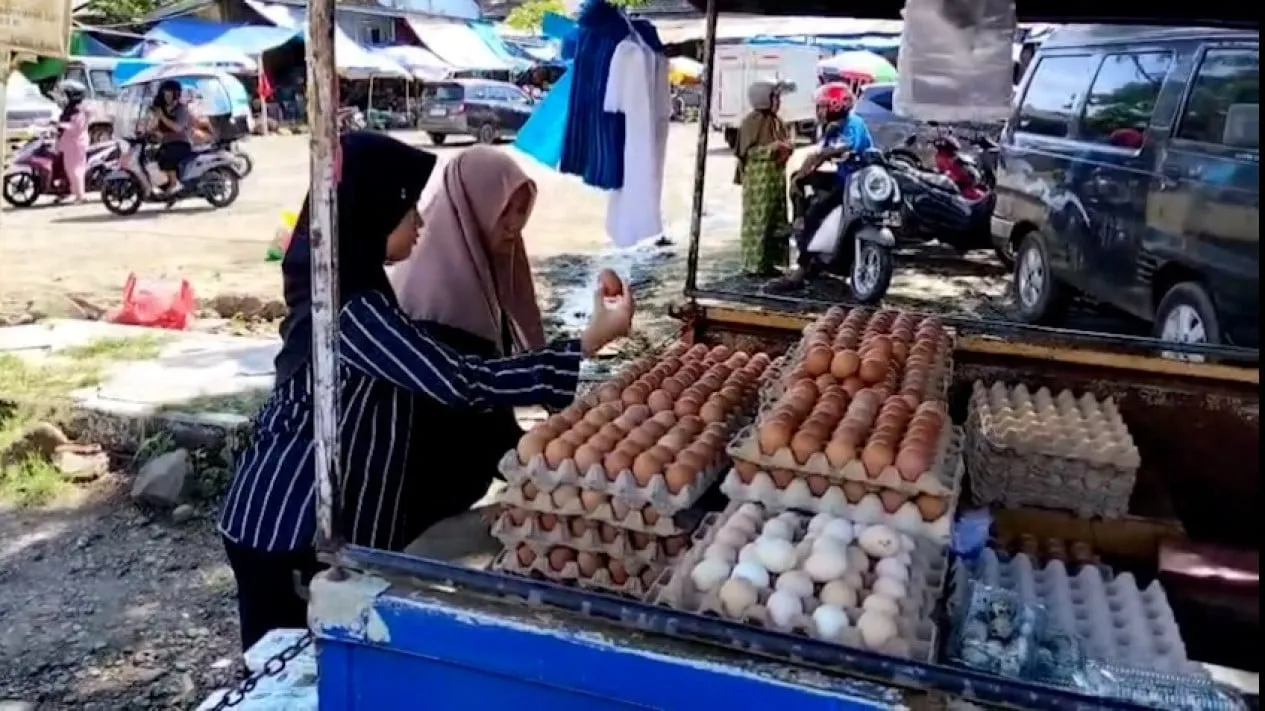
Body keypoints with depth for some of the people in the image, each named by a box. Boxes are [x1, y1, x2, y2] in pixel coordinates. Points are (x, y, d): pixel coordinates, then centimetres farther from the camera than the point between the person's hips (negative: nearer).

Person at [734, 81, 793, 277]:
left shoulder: (776, 121, 13)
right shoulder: (752, 121, -11)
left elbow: (785, 141, 23)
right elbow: (746, 151, -16)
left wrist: (787, 146, -1)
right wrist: (772, 148, -23)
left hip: (776, 177, 9)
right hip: (758, 178, -9)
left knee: (775, 220, 10)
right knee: (757, 220, -6)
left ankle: (768, 262, 16)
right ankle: (753, 264, 0)